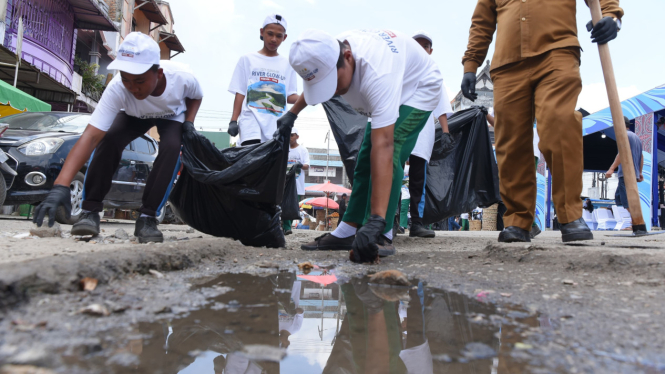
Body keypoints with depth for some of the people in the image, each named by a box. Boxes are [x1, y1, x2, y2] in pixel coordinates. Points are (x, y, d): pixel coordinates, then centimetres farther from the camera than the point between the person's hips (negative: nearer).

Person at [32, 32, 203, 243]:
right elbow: (90, 137, -46)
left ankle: (147, 218, -20)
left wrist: (189, 123, -29)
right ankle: (90, 212, -16)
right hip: (134, 115, 0)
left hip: (172, 116, 0)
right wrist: (61, 186, -55)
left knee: (171, 148, -30)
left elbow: (196, 97, -10)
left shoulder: (182, 77, -38)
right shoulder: (117, 89, -40)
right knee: (108, 140, -28)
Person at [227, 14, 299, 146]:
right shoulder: (248, 60, 12)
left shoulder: (287, 64, 17)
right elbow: (240, 93, 8)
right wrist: (233, 120, 0)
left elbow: (290, 96, 12)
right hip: (252, 119, -2)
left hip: (277, 122, 3)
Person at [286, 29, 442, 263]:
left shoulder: (377, 74, -45)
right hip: (387, 93, 8)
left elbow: (383, 146, -52)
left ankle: (380, 235, -21)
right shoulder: (327, 55, -22)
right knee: (365, 161, 4)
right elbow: (314, 83, 6)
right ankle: (347, 232, 8)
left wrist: (376, 221, -56)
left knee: (389, 154, -27)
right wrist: (293, 113, 17)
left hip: (418, 89, -8)